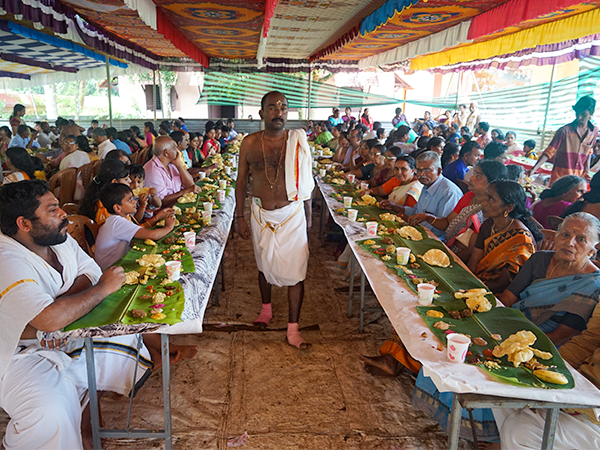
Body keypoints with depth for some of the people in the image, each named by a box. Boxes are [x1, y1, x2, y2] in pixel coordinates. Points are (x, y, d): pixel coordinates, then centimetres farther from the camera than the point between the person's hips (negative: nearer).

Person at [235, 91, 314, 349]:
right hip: (261, 214, 2)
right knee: (264, 264, 19)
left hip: (292, 214, -2)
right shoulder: (250, 143, -3)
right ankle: (266, 308, 43)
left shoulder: (298, 142, -5)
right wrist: (239, 216, 2)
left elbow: (306, 182, 3)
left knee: (295, 270, -1)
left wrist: (308, 218, 5)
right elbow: (241, 180, 4)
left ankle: (293, 328, 10)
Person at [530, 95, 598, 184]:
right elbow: (549, 152, -12)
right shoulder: (565, 130, -10)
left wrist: (587, 171, 7)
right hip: (560, 175, -3)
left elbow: (588, 152, 16)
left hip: (578, 177, 4)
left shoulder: (594, 131, 3)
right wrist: (534, 169, -23)